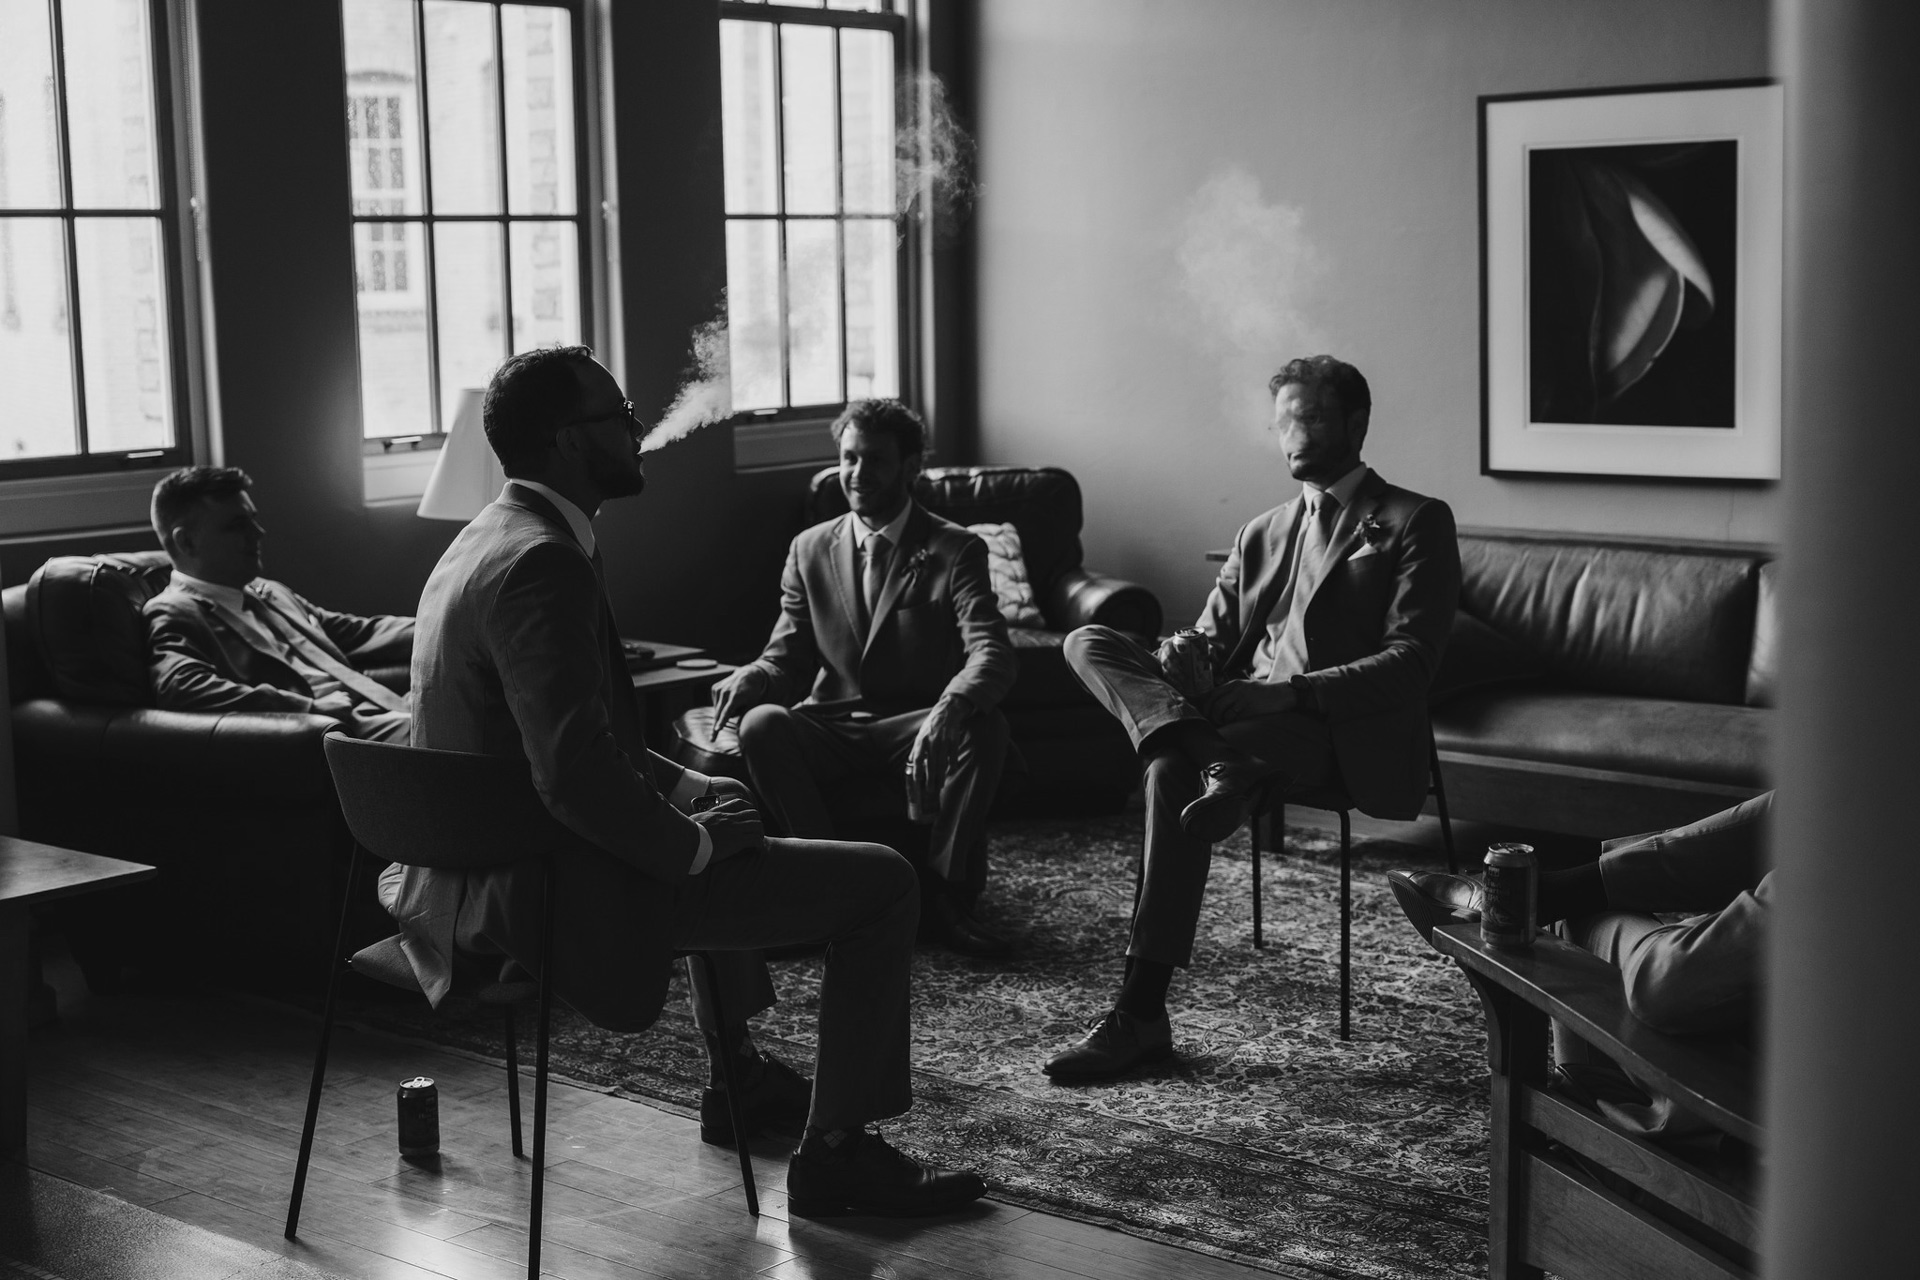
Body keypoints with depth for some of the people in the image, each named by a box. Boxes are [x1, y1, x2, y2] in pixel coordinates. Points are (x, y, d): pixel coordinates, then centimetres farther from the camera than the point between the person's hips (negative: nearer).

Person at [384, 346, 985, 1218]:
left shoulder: (488, 541, 9)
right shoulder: (542, 564, -24)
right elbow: (577, 781, -32)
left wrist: (685, 787, 9)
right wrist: (692, 844, -15)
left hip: (478, 868, 11)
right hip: (551, 891, -11)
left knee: (724, 808, 38)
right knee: (883, 884, -7)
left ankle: (736, 1078, 45)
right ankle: (836, 1153, 3)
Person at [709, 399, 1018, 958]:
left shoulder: (957, 551, -2)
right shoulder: (810, 550, 10)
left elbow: (992, 655, -16)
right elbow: (787, 654, 9)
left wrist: (951, 705, -40)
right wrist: (751, 678, -18)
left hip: (916, 729, -2)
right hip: (831, 725, 2)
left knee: (984, 725, -34)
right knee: (761, 724, -29)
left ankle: (945, 895, -21)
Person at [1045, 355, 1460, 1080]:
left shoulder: (1415, 523, 7)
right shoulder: (1262, 534, 27)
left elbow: (1410, 661, -6)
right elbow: (1214, 638, 19)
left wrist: (1294, 692, -21)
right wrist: (1178, 662, -8)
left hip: (1346, 733, -6)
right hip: (1243, 715, 6)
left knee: (1172, 769, -34)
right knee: (1088, 644, -15)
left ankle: (1141, 1012, -34)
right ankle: (1219, 769, -40)